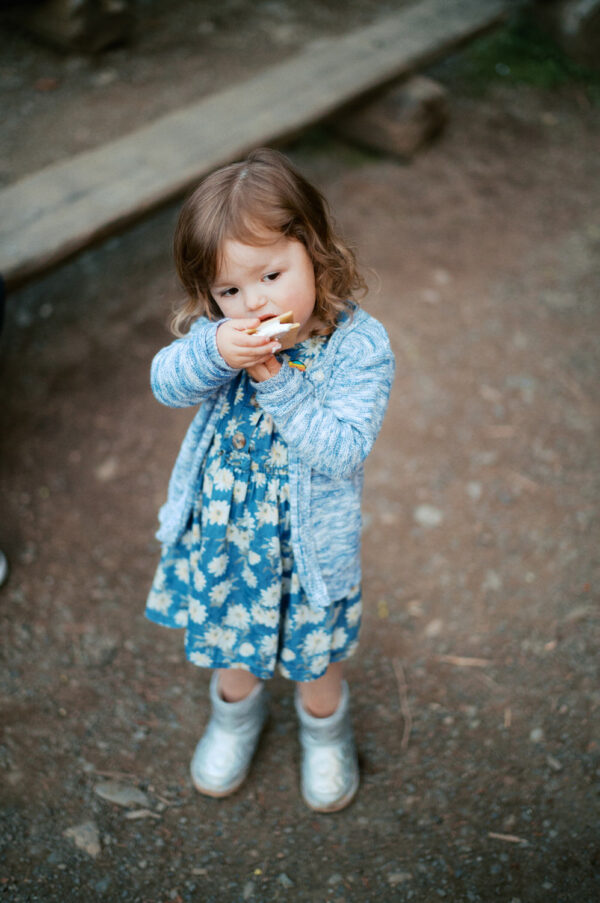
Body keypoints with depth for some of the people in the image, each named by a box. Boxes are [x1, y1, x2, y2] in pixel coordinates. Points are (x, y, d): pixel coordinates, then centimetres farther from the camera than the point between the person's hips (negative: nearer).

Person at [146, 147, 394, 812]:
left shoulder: (360, 346, -23)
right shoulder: (222, 332, -11)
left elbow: (341, 450, -28)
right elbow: (166, 384, -22)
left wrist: (276, 382, -35)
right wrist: (213, 352, -42)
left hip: (308, 539, -3)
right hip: (219, 528, 3)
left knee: (313, 651, 20)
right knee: (227, 639, 24)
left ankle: (324, 725, 53)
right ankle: (236, 710, 57)